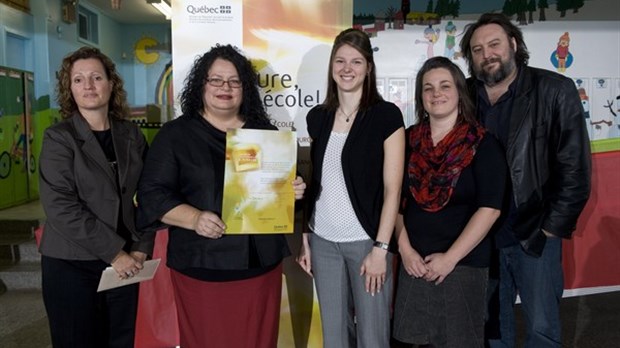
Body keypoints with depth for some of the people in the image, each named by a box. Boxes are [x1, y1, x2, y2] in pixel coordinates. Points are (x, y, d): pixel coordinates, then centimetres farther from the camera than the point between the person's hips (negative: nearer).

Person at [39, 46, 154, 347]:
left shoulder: (131, 135, 6)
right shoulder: (59, 138, -5)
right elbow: (60, 206, -14)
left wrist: (141, 248, -4)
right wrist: (114, 252, -17)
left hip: (126, 262, 3)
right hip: (71, 265, -3)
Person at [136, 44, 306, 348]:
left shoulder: (264, 132, 10)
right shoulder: (174, 134, 0)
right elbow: (153, 194, -6)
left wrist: (295, 190, -5)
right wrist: (194, 218, -22)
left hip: (262, 263, 4)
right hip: (202, 266, -3)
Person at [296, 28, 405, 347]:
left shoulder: (387, 115, -7)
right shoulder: (317, 117, 6)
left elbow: (392, 189, -9)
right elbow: (313, 182, 10)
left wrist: (380, 248, -13)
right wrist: (304, 237, 9)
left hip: (366, 241, -4)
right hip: (323, 241, 4)